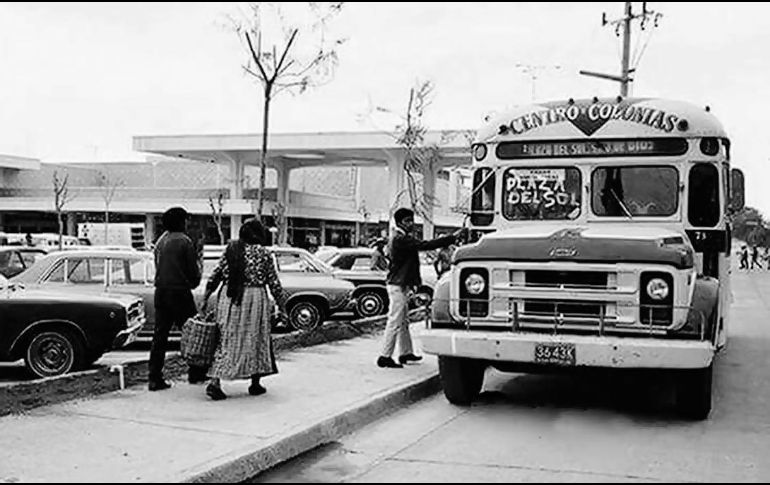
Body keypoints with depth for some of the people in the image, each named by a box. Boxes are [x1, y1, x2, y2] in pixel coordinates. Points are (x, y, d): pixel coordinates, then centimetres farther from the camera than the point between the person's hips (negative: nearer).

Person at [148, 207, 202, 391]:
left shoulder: (160, 241, 11)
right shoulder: (184, 241, -9)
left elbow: (158, 267, 15)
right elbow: (193, 270, -6)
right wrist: (194, 282, 14)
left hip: (161, 291, 6)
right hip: (180, 292, -6)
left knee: (159, 336, 5)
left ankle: (155, 378, 3)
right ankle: (195, 372, 15)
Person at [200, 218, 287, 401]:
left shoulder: (230, 250, 6)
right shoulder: (264, 254, -4)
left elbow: (215, 277, 6)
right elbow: (274, 284, -3)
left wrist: (205, 299, 12)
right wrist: (282, 308, 4)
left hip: (228, 299, 3)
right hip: (254, 300, -3)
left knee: (227, 341, 8)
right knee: (256, 341, 12)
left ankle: (215, 382, -3)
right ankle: (255, 384, 19)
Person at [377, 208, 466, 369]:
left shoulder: (399, 237, 16)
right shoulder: (401, 239, -19)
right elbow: (426, 245, -25)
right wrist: (452, 238, -24)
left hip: (400, 284, 11)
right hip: (398, 286, -11)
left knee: (403, 322, 17)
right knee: (395, 322, -8)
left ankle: (406, 353, 26)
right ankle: (385, 357, -5)